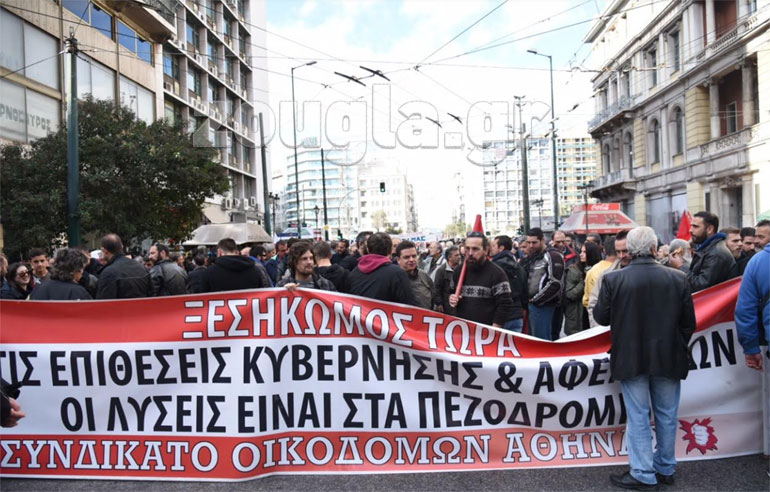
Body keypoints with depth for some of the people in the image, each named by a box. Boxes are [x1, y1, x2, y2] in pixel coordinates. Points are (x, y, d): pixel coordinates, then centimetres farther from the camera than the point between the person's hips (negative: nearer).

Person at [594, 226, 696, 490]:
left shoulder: (613, 279, -14)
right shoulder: (678, 278, -7)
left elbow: (601, 317, -7)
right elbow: (689, 322, 0)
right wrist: (678, 348, 15)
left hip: (631, 358, -2)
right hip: (668, 358, 3)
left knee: (638, 417, 6)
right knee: (667, 415, 16)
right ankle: (665, 468, 29)